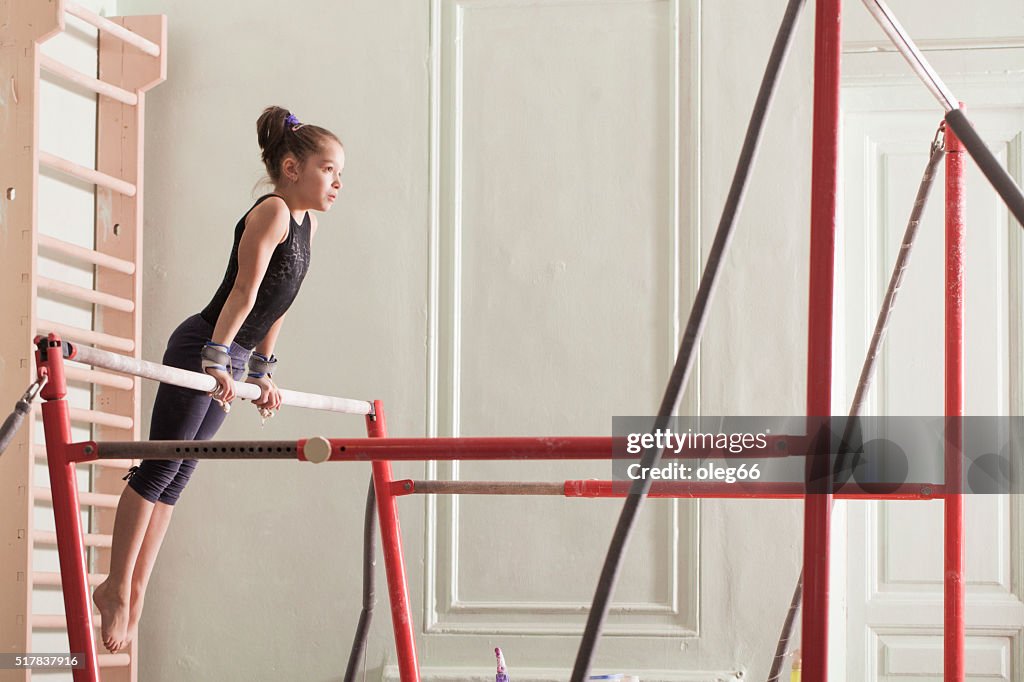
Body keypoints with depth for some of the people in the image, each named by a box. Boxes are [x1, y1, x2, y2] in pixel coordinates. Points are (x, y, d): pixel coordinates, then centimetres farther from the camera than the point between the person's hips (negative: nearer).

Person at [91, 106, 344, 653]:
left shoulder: (305, 220, 13)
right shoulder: (272, 211, -13)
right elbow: (244, 291, -21)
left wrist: (262, 372, 20)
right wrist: (216, 360, -27)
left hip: (228, 360, 9)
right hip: (200, 348, -9)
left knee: (175, 477, 10)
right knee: (160, 468, -4)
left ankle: (133, 594, 14)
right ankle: (117, 587, 3)